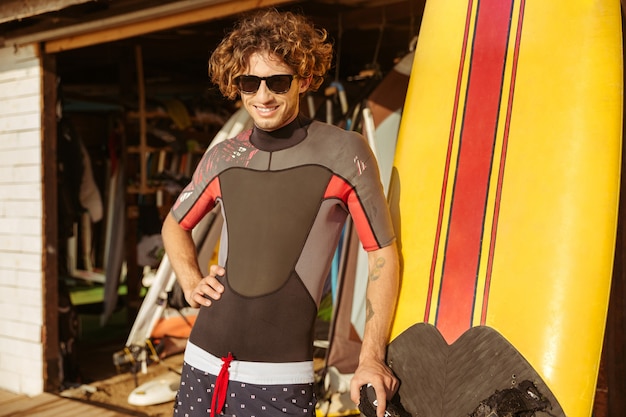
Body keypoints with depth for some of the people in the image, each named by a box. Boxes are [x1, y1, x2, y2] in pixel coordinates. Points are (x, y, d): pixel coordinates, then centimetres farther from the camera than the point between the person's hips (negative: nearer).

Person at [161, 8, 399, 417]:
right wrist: (191, 283, 5)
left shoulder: (343, 153, -7)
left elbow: (383, 254, -3)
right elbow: (175, 226, 21)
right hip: (204, 362, 4)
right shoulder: (222, 158, 4)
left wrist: (372, 358, -8)